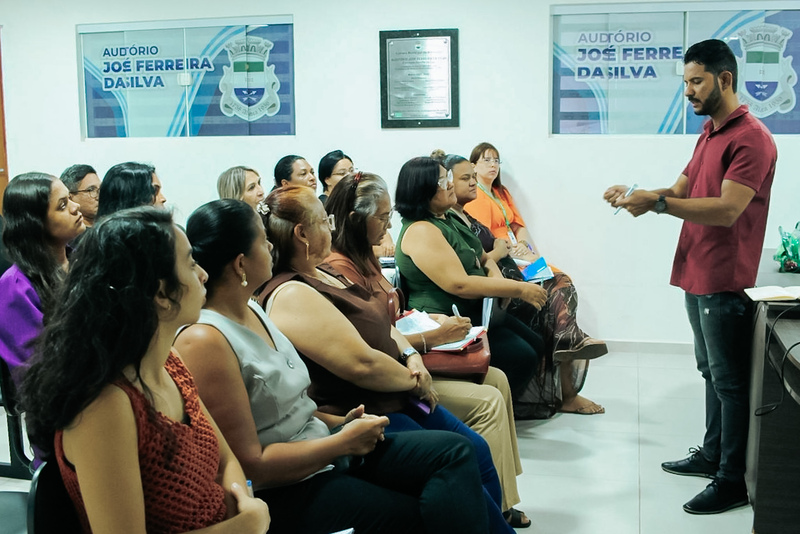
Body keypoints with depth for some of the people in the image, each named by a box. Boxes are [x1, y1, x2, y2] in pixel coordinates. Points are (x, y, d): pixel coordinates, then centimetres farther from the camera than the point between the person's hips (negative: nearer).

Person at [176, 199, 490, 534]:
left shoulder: (251, 309, 8)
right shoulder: (204, 341, -21)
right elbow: (250, 464, -21)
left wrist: (338, 423, 2)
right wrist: (344, 441, -14)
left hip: (321, 446, 9)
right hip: (284, 494, -8)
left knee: (454, 452, -4)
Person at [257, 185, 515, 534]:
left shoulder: (321, 274, 10)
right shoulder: (292, 296, -21)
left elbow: (380, 323, 19)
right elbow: (362, 363, -26)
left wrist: (411, 356, 1)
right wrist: (413, 380, -9)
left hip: (396, 399, 10)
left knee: (478, 452, 8)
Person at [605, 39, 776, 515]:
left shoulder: (751, 137, -15)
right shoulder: (710, 133, 16)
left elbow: (726, 210, -24)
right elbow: (681, 190, 15)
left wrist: (657, 203, -26)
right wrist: (636, 195, -3)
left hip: (725, 282, -9)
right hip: (698, 276, 9)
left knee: (729, 381, -1)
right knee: (712, 372, 18)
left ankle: (734, 481, 9)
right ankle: (713, 454, 30)